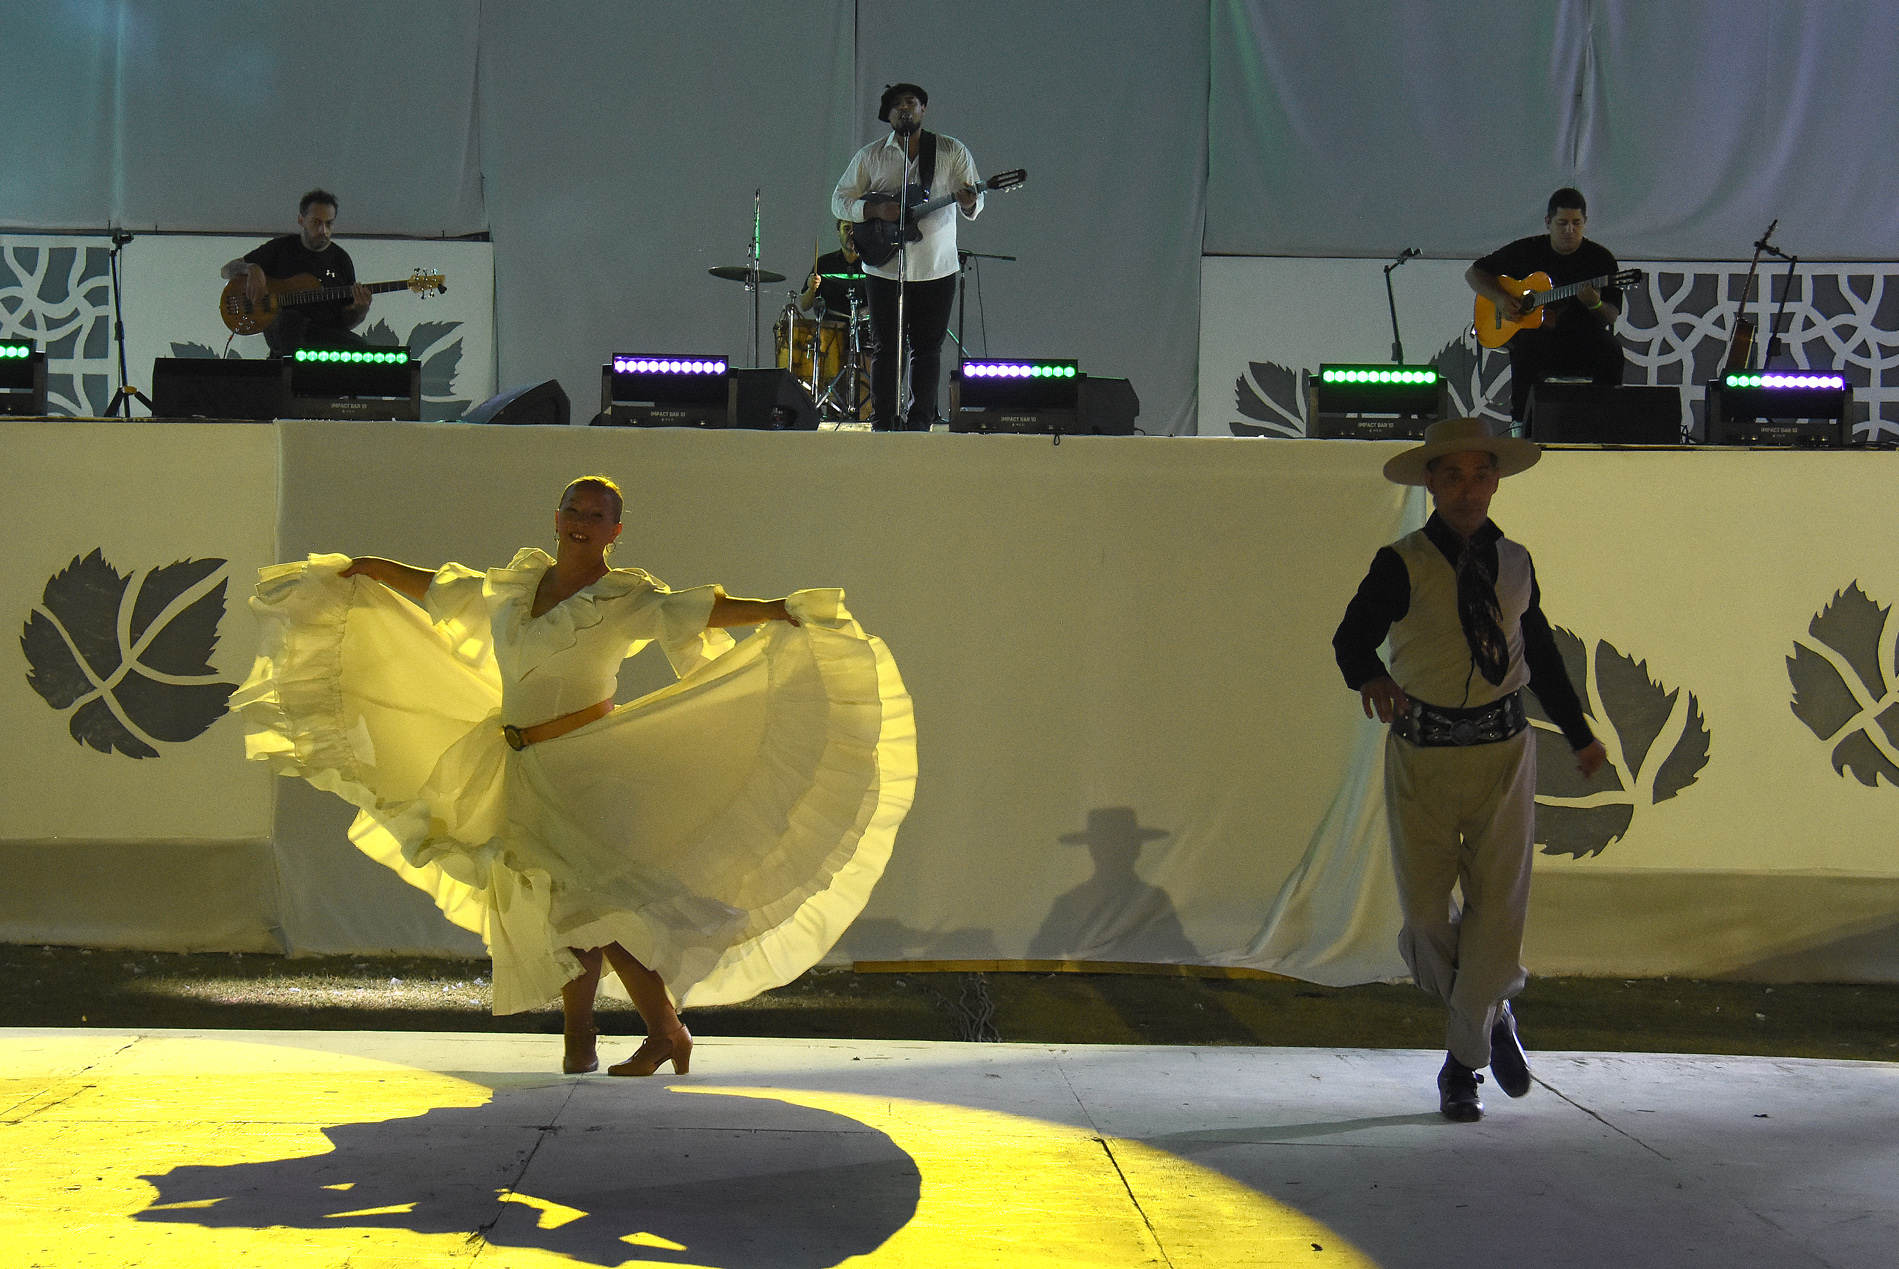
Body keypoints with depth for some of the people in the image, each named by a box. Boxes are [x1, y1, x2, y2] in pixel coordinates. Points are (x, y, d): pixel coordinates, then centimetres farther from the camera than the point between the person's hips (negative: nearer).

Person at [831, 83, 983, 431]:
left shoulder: (953, 152, 4)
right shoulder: (870, 156, 5)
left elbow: (974, 201, 1)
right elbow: (840, 200, 5)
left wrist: (970, 203, -24)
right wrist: (876, 210, -13)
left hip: (937, 269, 0)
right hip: (884, 269, 0)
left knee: (928, 350, 3)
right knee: (885, 349, 1)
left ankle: (919, 424, 10)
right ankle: (883, 424, 7)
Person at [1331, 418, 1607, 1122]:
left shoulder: (1514, 562, 8)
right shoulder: (1401, 565, -5)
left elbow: (1540, 651, 20)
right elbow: (1353, 635, -16)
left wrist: (1579, 734, 27)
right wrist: (1370, 676, -39)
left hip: (1504, 750, 2)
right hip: (1422, 752, -2)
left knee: (1499, 906, -3)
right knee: (1426, 912, 1)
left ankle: (1464, 1062, 12)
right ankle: (1491, 1017, 29)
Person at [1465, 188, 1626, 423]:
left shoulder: (1600, 258, 5)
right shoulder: (1527, 250, 6)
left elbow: (1612, 317, 0)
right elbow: (1474, 273, 13)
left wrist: (1595, 305, -24)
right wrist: (1499, 298, -6)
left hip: (1582, 341, 1)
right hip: (1537, 335, -1)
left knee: (1612, 351, -32)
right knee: (1527, 346, -36)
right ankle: (1521, 424, -30)